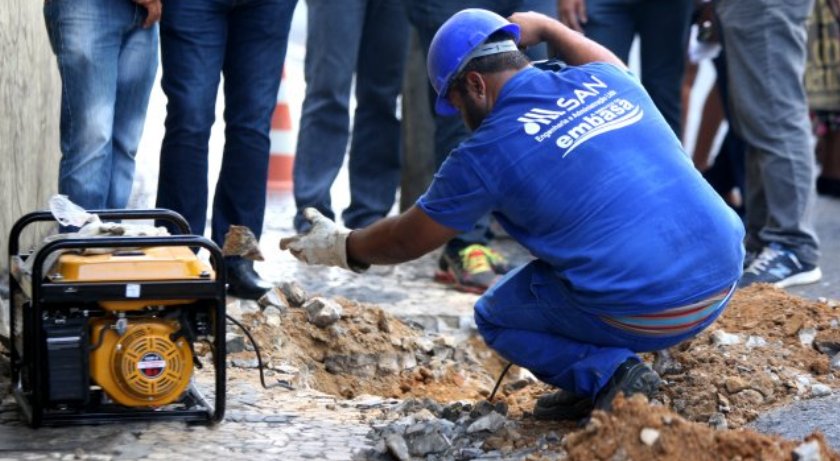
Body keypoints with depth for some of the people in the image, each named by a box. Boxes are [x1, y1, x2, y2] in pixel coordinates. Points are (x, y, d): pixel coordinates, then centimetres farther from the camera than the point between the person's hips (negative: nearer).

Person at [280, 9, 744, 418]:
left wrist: (342, 247, 30)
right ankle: (609, 369, 21)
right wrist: (545, 26, 53)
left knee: (495, 318, 21)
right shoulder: (606, 80, 11)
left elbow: (408, 239, 12)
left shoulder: (486, 151, -3)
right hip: (723, 282, 6)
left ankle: (606, 374, -2)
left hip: (642, 314, -6)